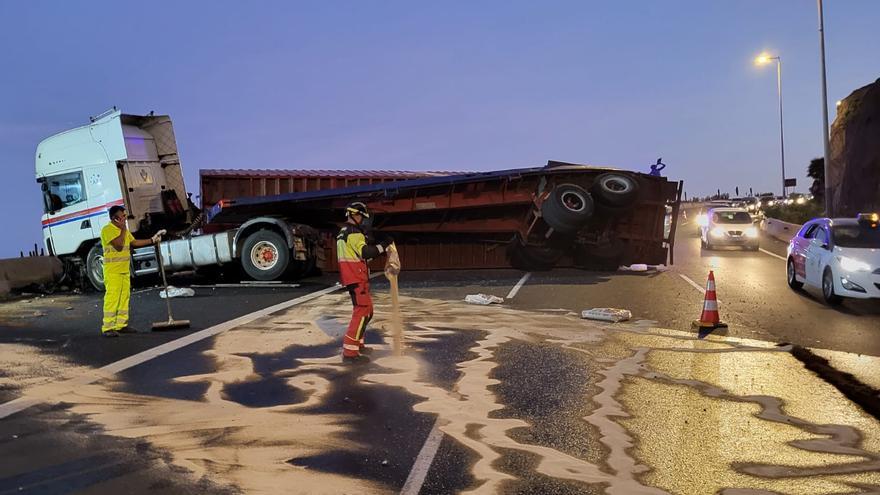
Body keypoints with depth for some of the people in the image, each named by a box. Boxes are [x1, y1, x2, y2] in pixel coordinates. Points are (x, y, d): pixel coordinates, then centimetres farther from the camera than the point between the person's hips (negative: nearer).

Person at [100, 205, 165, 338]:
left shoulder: (124, 230, 16)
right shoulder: (107, 230, -12)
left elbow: (134, 242, 21)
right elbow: (118, 245, -21)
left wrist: (152, 240, 16)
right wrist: (123, 229, -13)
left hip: (125, 270, 9)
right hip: (112, 271, -9)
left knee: (124, 298, 9)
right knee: (112, 298, -11)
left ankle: (121, 324, 16)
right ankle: (107, 328, -10)